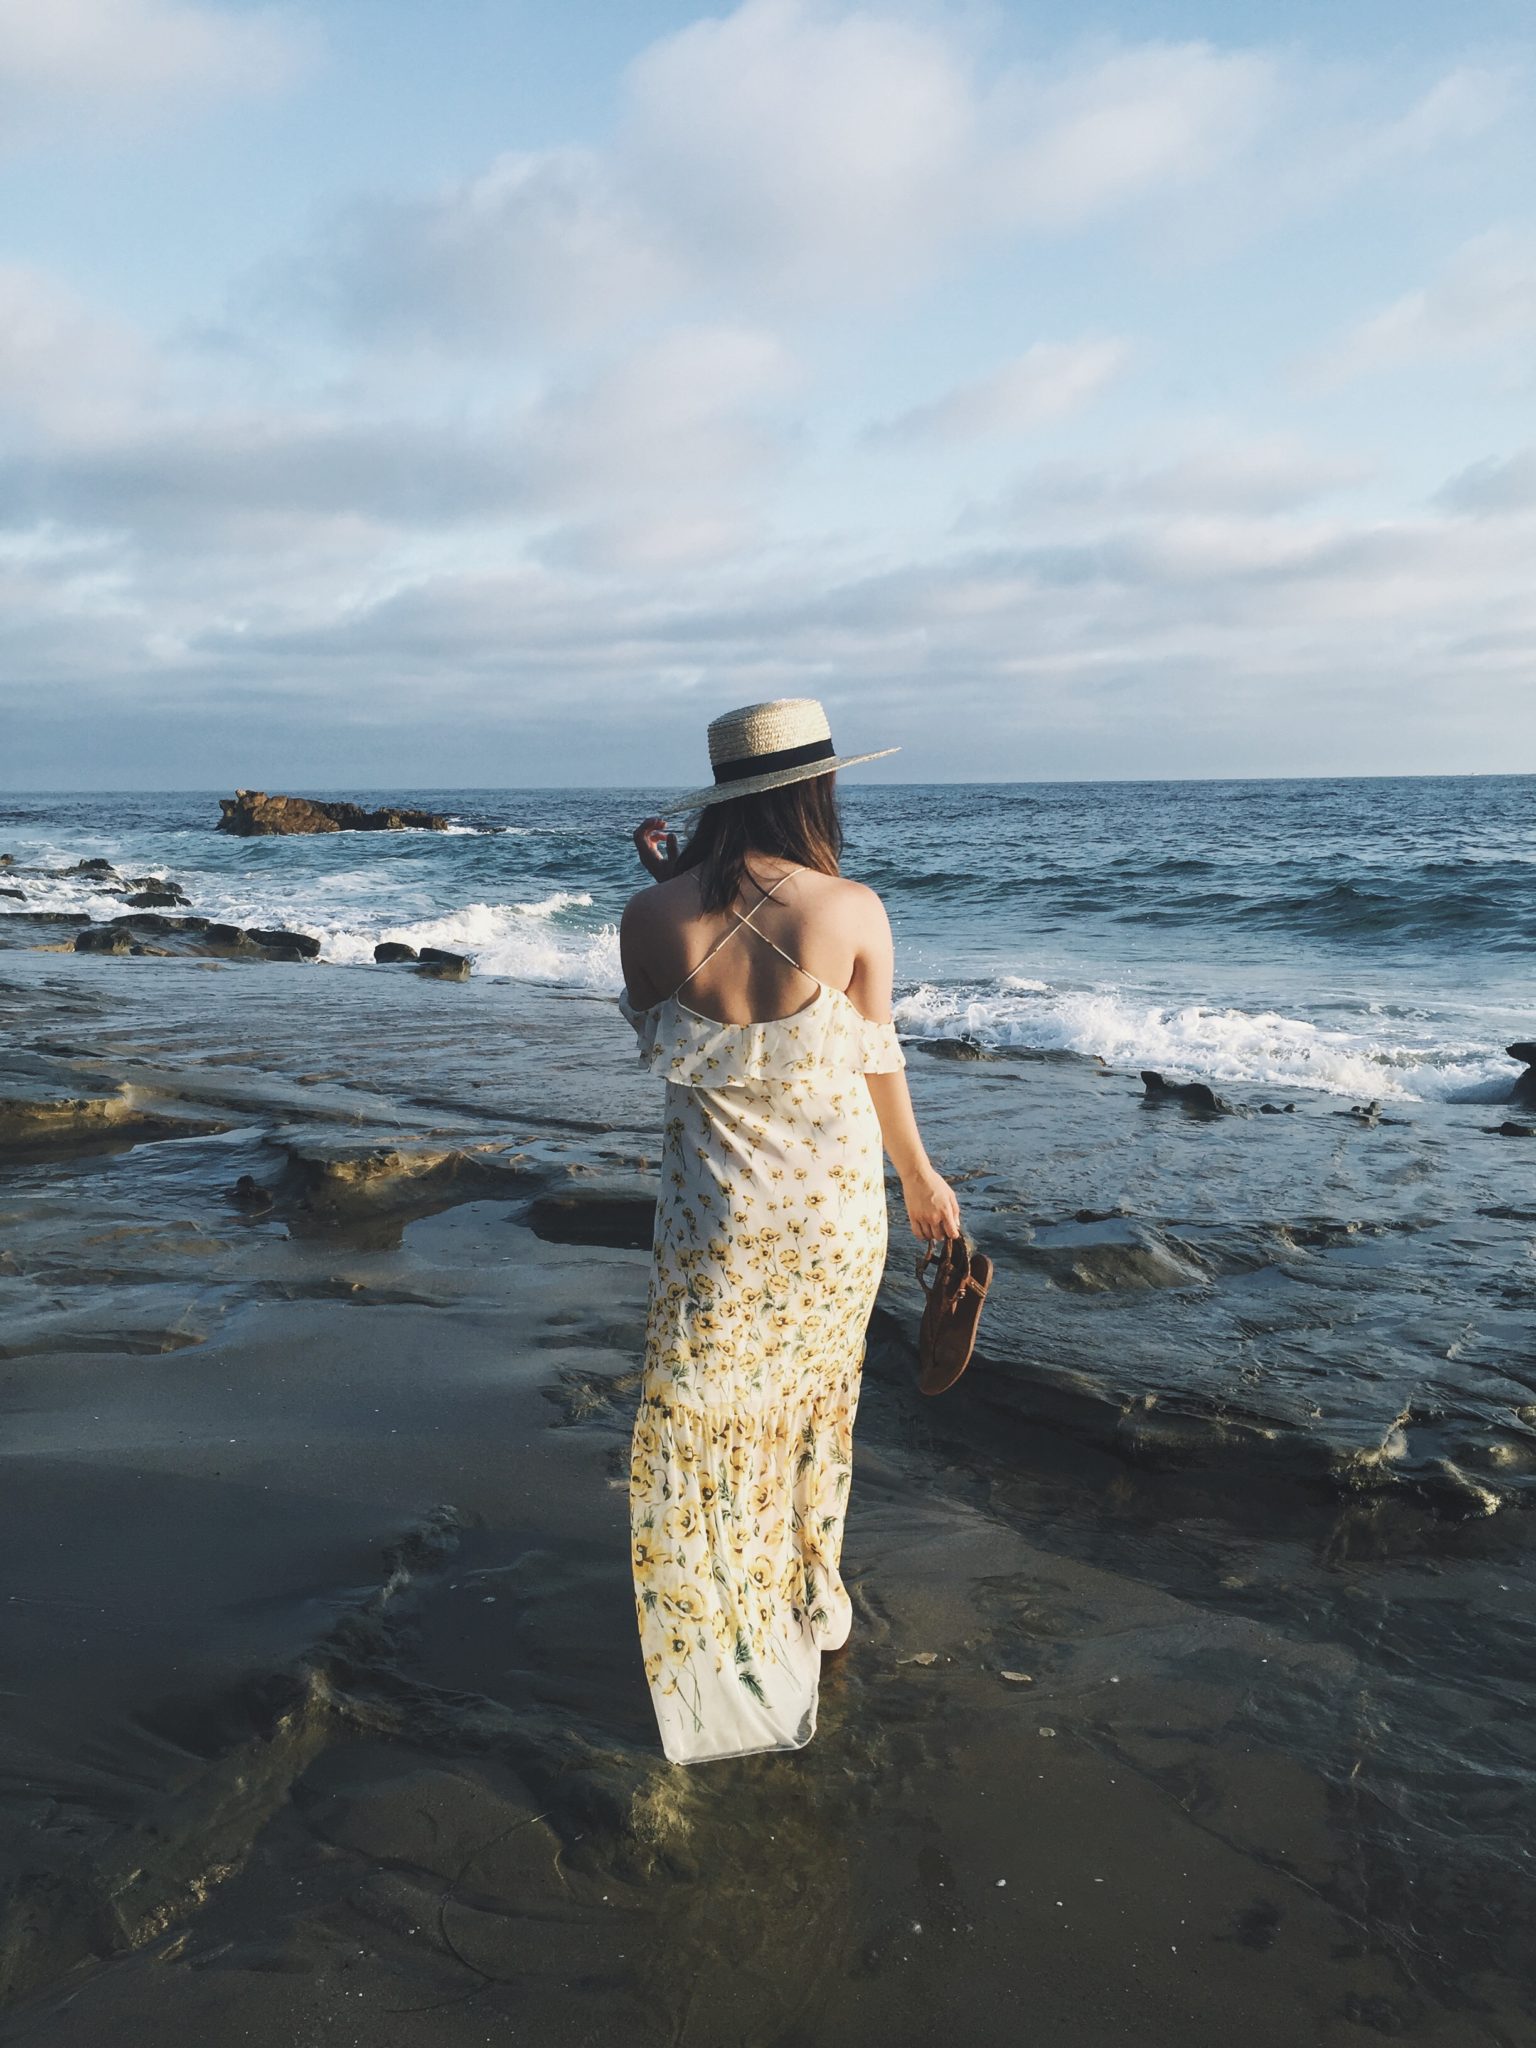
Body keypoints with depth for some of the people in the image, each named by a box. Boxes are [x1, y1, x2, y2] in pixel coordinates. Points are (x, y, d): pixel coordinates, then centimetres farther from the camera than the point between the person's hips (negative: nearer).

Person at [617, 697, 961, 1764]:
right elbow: (877, 1061, -3)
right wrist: (920, 1175, 14)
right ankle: (813, 1598, 41)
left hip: (716, 1213, -1)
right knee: (818, 1399, 22)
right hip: (835, 1205, 1)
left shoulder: (654, 916, -12)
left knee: (703, 1420, 15)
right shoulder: (853, 910, -14)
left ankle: (716, 1653, 24)